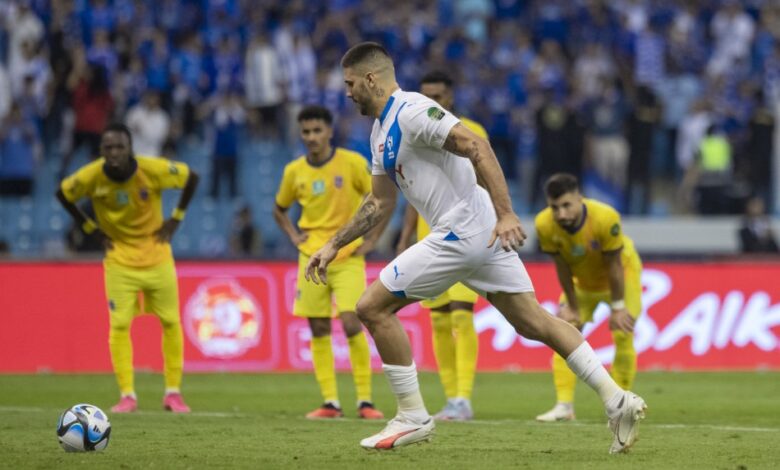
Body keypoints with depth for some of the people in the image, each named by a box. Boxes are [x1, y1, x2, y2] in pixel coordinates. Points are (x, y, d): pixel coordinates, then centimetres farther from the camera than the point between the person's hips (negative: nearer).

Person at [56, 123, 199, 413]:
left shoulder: (153, 169, -20)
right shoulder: (91, 176, -17)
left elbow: (191, 178, -4)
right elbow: (63, 195, 2)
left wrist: (176, 219, -5)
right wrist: (91, 229, -1)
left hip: (156, 254, 0)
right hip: (119, 259, 0)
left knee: (171, 322, 3)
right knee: (119, 325, -7)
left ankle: (173, 393, 14)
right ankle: (127, 395, 1)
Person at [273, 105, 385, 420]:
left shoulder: (352, 163, -7)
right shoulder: (294, 171, 3)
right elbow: (279, 209, 21)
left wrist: (371, 240, -5)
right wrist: (294, 236, 5)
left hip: (348, 256, -3)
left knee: (351, 323, -15)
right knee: (318, 329, 1)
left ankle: (365, 400, -7)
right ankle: (330, 402, 6)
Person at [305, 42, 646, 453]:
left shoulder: (411, 111, -13)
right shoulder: (382, 130, 19)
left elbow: (476, 147, -24)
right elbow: (379, 203, 28)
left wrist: (505, 214, -31)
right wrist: (333, 245, 24)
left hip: (463, 232, -10)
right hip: (482, 234, 10)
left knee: (372, 307, -4)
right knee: (534, 323, 9)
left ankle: (412, 417, 2)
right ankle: (616, 400, 4)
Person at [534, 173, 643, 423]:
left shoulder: (606, 218, -40)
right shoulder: (545, 225, -31)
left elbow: (614, 265, -28)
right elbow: (562, 267, -18)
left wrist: (618, 307, -20)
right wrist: (572, 307, -10)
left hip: (623, 272, -3)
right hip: (582, 280, 3)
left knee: (623, 336, -8)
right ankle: (564, 406, -5)